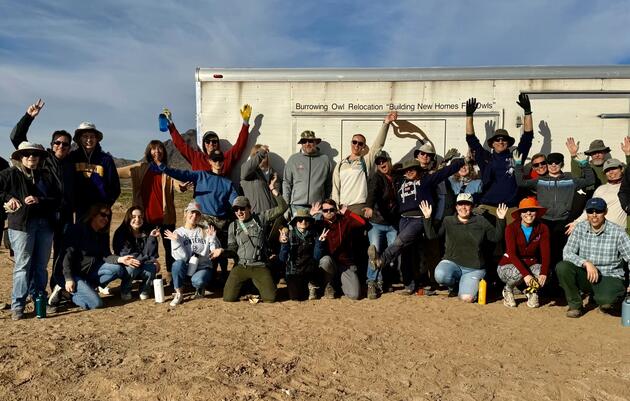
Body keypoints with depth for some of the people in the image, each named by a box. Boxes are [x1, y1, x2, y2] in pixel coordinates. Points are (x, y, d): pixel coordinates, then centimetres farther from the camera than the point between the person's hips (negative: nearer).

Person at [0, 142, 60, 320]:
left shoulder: (46, 175, 13)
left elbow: (57, 198, 6)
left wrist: (39, 200, -9)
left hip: (45, 224, 3)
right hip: (22, 224, -3)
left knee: (41, 265, 9)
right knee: (23, 265, -4)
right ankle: (17, 305, 4)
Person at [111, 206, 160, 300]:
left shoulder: (148, 233, -6)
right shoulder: (120, 233, -11)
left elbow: (150, 254, -14)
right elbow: (125, 255, -16)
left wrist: (152, 238, -26)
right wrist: (148, 259, -18)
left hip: (145, 268, 2)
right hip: (126, 268, -1)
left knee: (151, 268, -31)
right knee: (133, 266, -34)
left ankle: (145, 290, -1)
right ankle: (125, 291, -5)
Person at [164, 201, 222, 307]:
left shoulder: (205, 231, 2)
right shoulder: (177, 233, -1)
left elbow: (215, 253, -2)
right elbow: (182, 257, -11)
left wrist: (212, 238, -15)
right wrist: (175, 241, -21)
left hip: (203, 267, 0)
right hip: (186, 268, 1)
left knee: (197, 280, -33)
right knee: (178, 264, -32)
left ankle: (200, 290, 6)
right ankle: (179, 294, -10)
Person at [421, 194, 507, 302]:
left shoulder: (480, 221, 9)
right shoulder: (448, 221, 7)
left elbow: (496, 237, 7)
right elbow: (432, 235, -1)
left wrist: (501, 220, -5)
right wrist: (427, 218, -12)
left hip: (474, 269, 0)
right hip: (452, 263, 1)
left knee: (467, 298, -22)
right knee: (440, 275, -35)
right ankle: (454, 284, 4)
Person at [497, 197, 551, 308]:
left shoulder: (542, 229, -7)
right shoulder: (511, 228, -16)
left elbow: (545, 253, -16)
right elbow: (512, 254, -25)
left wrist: (543, 273, -35)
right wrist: (526, 274, -39)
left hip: (531, 265, 3)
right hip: (509, 265, -2)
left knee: (541, 273, -31)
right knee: (517, 273, -37)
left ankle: (532, 292, 6)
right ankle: (508, 291, 1)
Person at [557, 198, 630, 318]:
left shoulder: (617, 232, -8)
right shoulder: (580, 228, -1)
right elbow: (567, 253, -6)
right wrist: (586, 263, -24)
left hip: (609, 277, -3)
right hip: (586, 276, 3)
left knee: (606, 301, -34)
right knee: (562, 267, -26)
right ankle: (575, 305, -6)